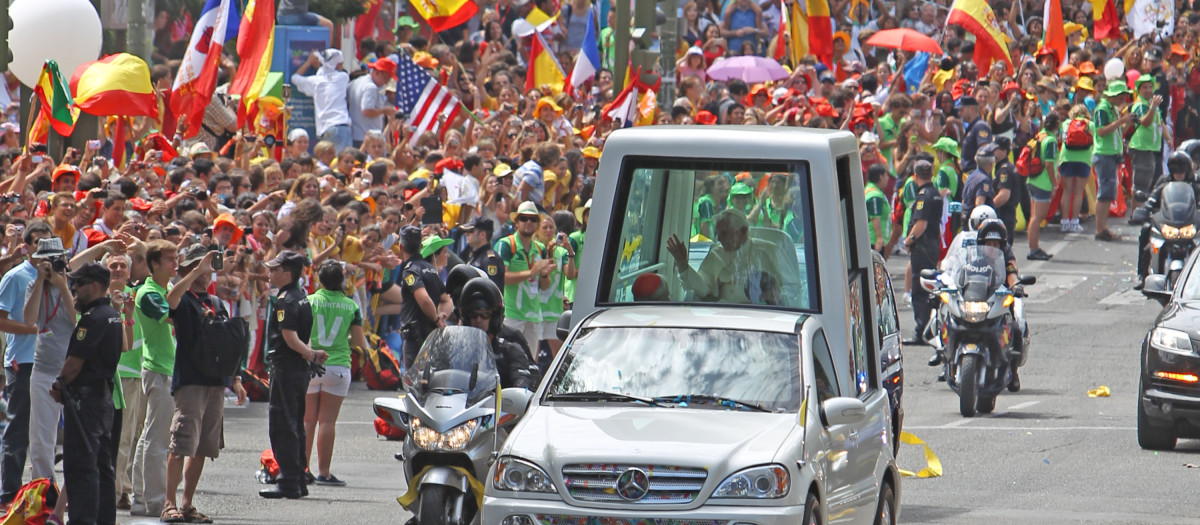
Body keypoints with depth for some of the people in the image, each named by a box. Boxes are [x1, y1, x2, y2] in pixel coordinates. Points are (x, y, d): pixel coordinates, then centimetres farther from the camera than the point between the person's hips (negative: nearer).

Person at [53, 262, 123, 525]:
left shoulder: (93, 318, -16)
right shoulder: (113, 315, 14)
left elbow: (76, 361, -17)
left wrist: (59, 385, -2)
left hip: (85, 395, -10)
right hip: (105, 393, 10)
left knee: (80, 464, -10)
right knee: (102, 464, 13)